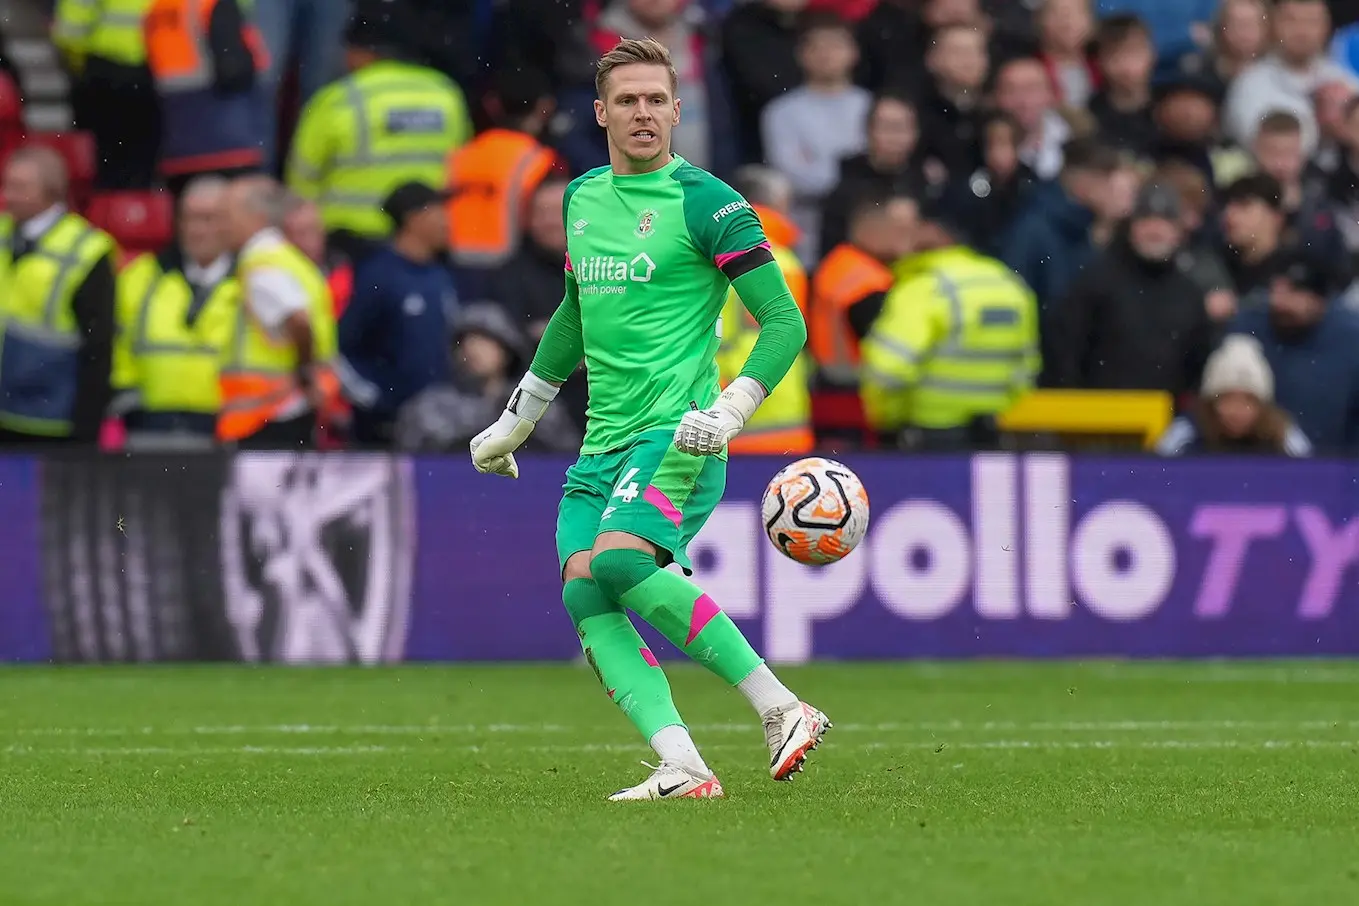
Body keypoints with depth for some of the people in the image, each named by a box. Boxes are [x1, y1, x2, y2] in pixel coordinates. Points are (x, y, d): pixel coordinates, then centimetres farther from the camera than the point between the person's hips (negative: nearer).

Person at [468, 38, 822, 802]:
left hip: (676, 432, -7)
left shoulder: (706, 203, -5)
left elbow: (785, 322, -7)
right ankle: (684, 768, -21)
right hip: (601, 446, 7)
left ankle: (783, 710, -23)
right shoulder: (582, 199, 15)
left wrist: (729, 412, -20)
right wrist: (517, 419, 35)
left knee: (618, 561, -28)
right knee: (584, 596, -13)